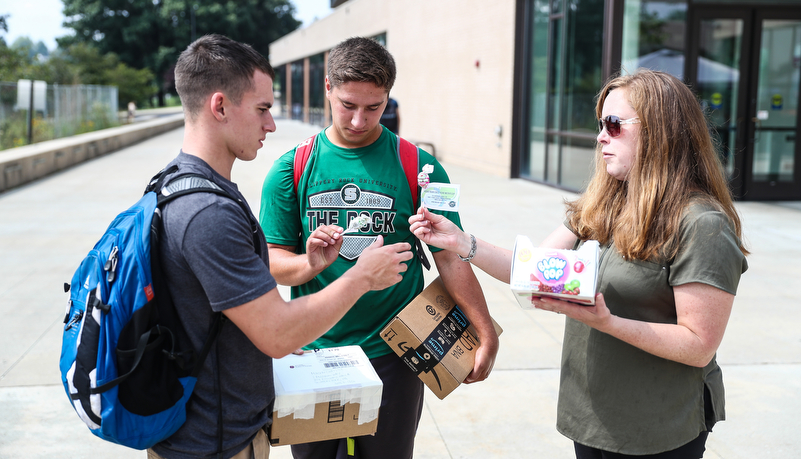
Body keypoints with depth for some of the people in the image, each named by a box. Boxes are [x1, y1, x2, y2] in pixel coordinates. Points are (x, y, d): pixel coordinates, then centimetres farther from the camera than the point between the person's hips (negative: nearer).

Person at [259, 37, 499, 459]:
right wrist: (311, 264, -22)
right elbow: (273, 260, -1)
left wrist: (487, 337, -6)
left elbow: (451, 258, -3)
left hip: (392, 357, -1)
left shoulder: (417, 167, -3)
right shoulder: (292, 169, 0)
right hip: (312, 354, 1)